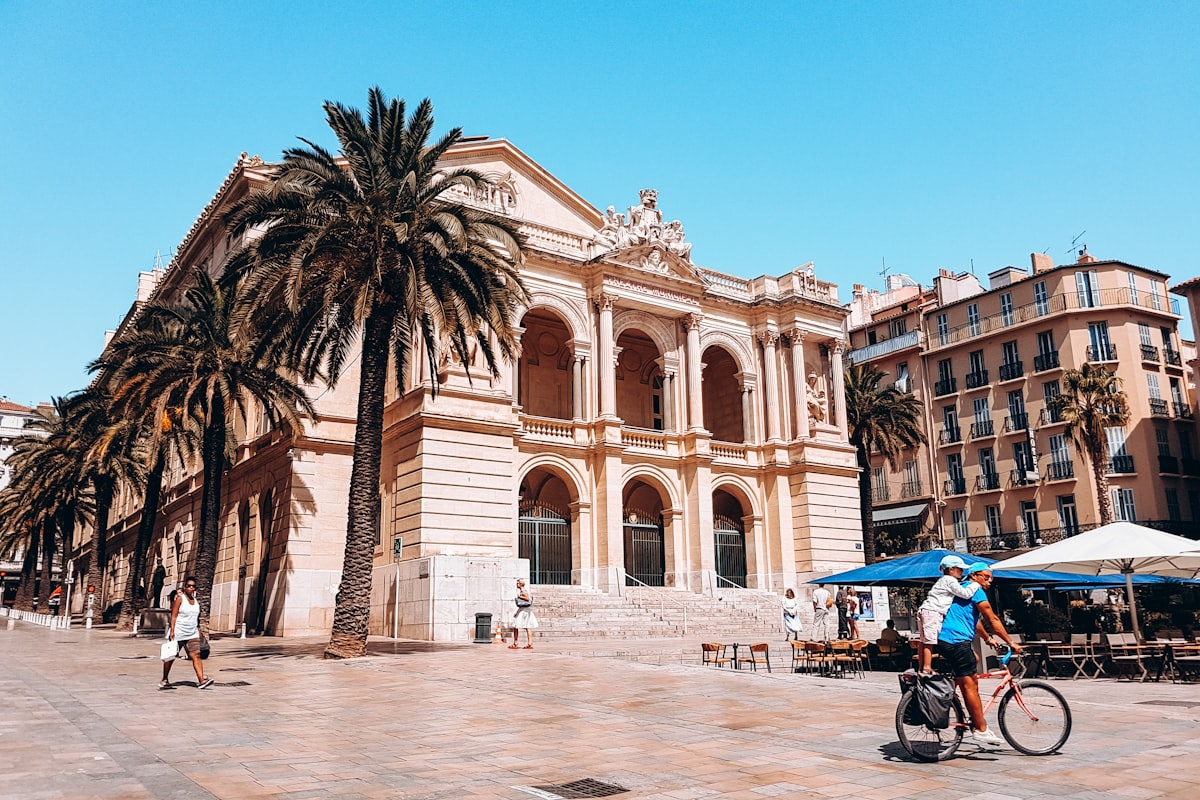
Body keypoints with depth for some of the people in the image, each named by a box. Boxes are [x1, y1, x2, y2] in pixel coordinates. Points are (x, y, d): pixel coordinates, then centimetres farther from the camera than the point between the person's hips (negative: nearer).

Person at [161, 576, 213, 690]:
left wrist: (198, 630, 17)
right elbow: (174, 615, -10)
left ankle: (201, 680, -18)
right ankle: (164, 680, 25)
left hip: (192, 634, 5)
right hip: (178, 633, -5)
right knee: (170, 657, 9)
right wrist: (172, 630, -18)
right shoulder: (180, 598, -6)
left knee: (196, 655, -8)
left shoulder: (196, 601, 12)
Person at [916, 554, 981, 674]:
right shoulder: (950, 580, -7)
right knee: (930, 640, -8)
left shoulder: (943, 580, 23)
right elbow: (966, 594, -13)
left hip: (923, 610, 10)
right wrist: (977, 584, 1)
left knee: (922, 641, 11)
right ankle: (927, 668, -8)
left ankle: (921, 667, 15)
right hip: (932, 612, -10)